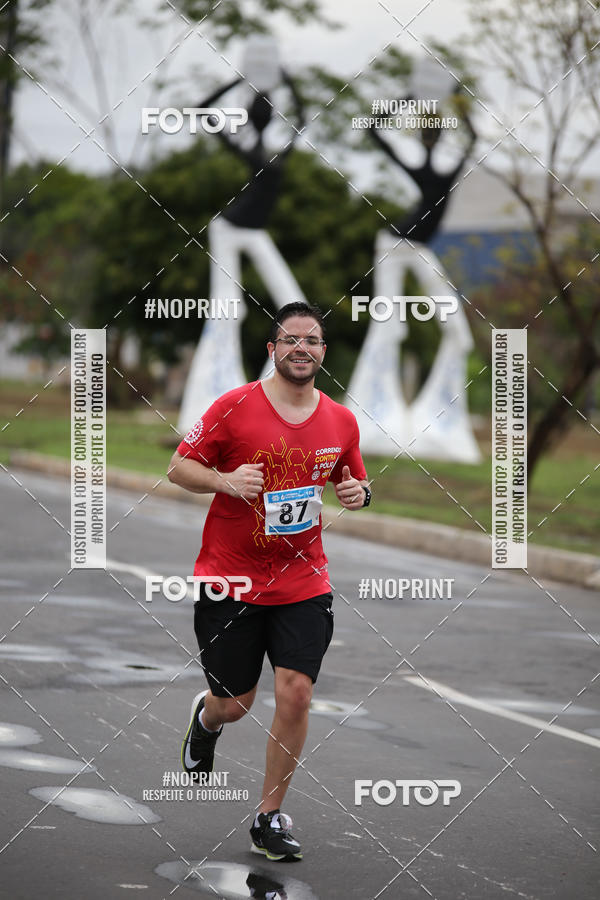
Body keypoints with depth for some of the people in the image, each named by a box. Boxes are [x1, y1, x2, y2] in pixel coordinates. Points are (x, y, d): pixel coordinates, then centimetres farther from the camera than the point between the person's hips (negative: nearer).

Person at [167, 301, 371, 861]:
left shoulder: (341, 421, 4)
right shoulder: (235, 407, -8)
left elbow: (353, 483, 19)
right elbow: (179, 467, -3)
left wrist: (358, 494, -4)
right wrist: (225, 480, -22)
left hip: (303, 582, 2)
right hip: (229, 579, -2)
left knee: (295, 695, -10)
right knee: (233, 704, 7)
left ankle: (269, 819, 6)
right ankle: (205, 718, 47)